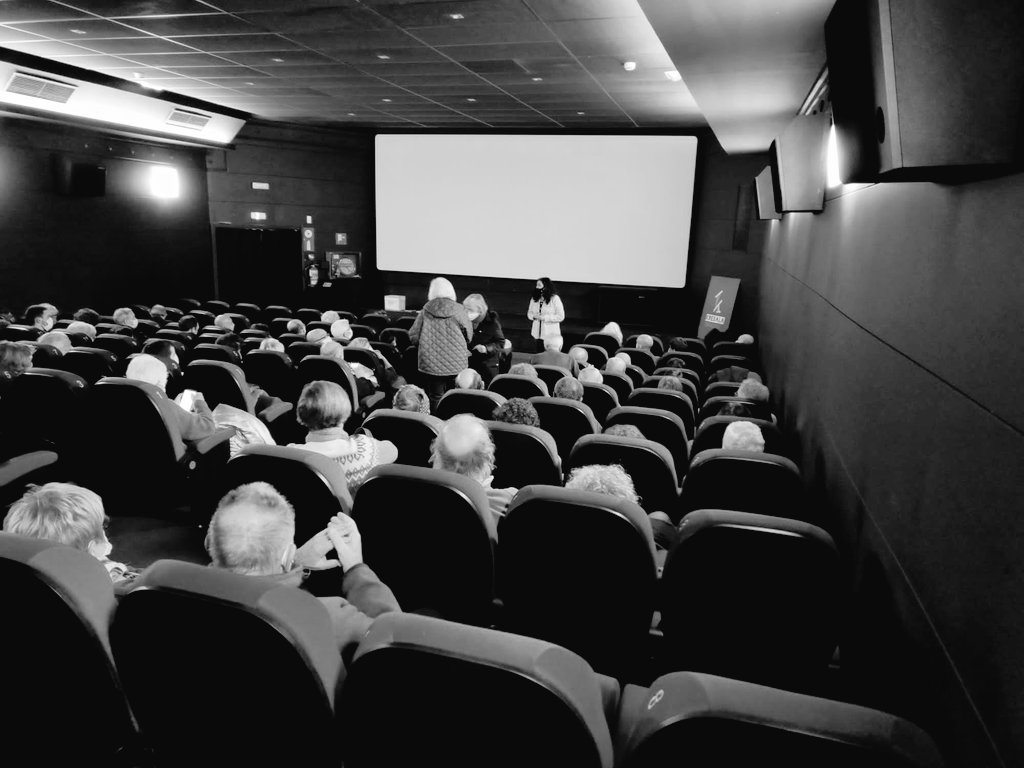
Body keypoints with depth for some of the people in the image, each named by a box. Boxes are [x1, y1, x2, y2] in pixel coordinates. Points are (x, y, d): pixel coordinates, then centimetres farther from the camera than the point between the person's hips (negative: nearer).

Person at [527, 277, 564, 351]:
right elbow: (529, 313, 16)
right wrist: (534, 316, -9)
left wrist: (544, 318, -18)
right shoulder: (534, 299, 7)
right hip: (538, 333, 5)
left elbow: (561, 317, -12)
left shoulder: (554, 298, -10)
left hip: (551, 334, -5)